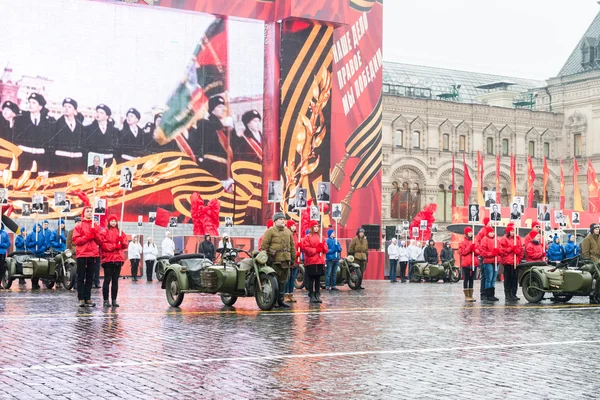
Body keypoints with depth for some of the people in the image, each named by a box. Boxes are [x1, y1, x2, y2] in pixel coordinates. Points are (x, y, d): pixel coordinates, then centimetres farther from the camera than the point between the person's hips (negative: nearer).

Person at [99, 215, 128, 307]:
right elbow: (103, 245, -11)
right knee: (107, 280, -5)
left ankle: (114, 300, 10)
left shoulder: (120, 232, 14)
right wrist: (115, 245, -16)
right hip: (108, 259, -4)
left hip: (118, 259, 5)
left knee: (115, 280, 7)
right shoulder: (104, 232, 0)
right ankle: (106, 300, -2)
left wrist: (122, 240, -9)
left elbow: (125, 245, 12)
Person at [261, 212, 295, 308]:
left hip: (286, 261, 6)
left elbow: (292, 246, 22)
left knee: (282, 281, 11)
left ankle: (280, 300, 18)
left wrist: (293, 259, 17)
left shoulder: (288, 232, 18)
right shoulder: (270, 231, -2)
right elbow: (264, 246, -5)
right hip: (274, 261, -6)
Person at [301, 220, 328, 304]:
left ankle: (317, 295, 11)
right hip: (311, 262, -5)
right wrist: (316, 250, -16)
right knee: (311, 279, -3)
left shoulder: (321, 237, 15)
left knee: (318, 279, 7)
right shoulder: (307, 237, -1)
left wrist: (322, 246, -8)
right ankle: (311, 296, 1)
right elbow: (306, 249, -11)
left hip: (320, 261, 5)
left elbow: (326, 249, 13)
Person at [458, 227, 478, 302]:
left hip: (474, 263, 6)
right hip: (466, 264, -6)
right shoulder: (463, 242, -2)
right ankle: (466, 296, -2)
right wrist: (470, 248, -17)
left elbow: (478, 252, 11)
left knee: (471, 279, 9)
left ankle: (471, 296, 14)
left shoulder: (474, 242, 14)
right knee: (466, 279, -3)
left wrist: (475, 250, -10)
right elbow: (462, 252, -11)